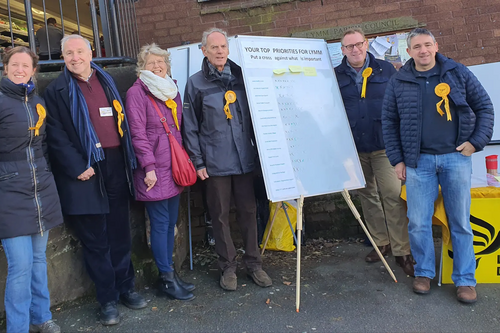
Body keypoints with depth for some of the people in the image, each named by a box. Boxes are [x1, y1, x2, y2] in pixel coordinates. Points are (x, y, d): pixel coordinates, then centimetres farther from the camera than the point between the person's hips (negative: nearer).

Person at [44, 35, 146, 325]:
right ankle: (108, 299, 16)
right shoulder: (57, 91, 1)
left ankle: (126, 287, 26)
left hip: (116, 166, 4)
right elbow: (56, 136, -6)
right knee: (95, 240, 3)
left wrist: (129, 158, 6)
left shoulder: (107, 82, 15)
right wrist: (77, 168, -15)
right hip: (85, 171, -3)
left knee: (120, 234, 11)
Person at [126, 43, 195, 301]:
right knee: (160, 223, -1)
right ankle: (167, 279, 10)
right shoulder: (137, 93, -6)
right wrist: (149, 166, -16)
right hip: (154, 170, -7)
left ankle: (169, 272, 24)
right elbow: (137, 133, -11)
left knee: (171, 223, 12)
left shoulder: (172, 91, 15)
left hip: (174, 168, 7)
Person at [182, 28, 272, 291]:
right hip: (215, 162, -2)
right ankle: (227, 267, 21)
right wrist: (198, 162, -4)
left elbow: (254, 115, 13)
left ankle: (253, 263, 23)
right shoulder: (196, 83, 1)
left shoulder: (240, 77, 9)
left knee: (248, 211, 8)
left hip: (245, 158, 2)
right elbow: (190, 127, 0)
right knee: (220, 215, 6)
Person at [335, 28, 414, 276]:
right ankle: (381, 242, 25)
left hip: (384, 145, -2)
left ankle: (402, 251, 1)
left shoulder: (386, 70, 5)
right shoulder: (336, 76, 6)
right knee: (367, 195, 11)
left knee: (392, 194, -8)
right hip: (354, 148, 2)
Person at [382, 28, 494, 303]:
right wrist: (397, 159, 3)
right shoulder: (398, 82, 5)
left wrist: (476, 141, -2)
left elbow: (484, 106, 9)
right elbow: (389, 122, 8)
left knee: (460, 221, 5)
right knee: (418, 222, 1)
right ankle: (424, 272, 21)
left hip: (455, 157, 0)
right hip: (418, 161, 0)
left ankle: (465, 280, 18)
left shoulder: (458, 73, 4)